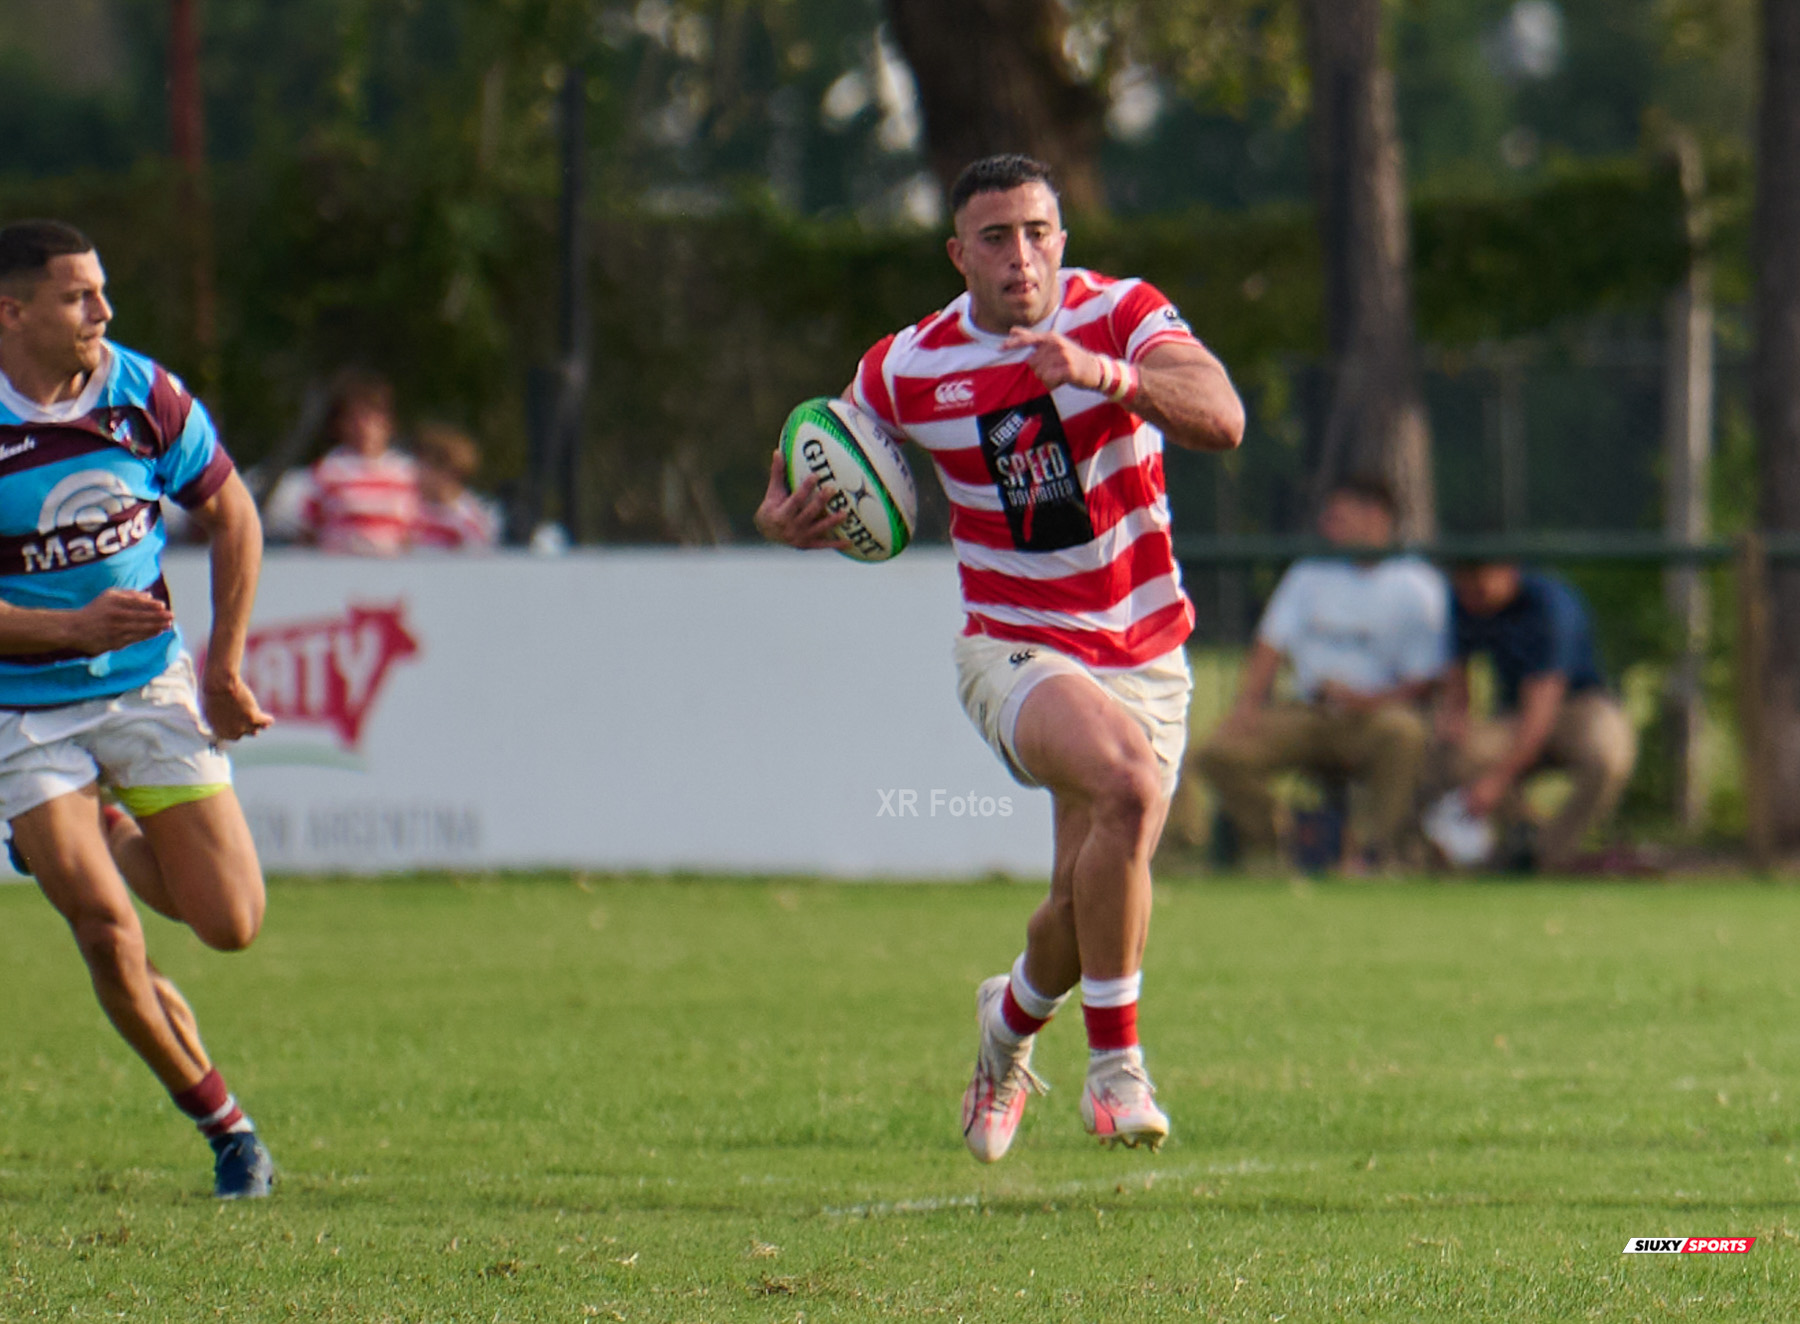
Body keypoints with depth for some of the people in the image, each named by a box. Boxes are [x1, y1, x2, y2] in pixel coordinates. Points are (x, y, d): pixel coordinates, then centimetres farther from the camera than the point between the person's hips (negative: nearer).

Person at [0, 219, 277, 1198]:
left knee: (231, 925, -3)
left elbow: (232, 516, 9)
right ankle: (219, 1118, 7)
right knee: (107, 935, -14)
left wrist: (224, 668, 5)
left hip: (151, 688, 3)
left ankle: (118, 840, 30)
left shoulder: (143, 395, -7)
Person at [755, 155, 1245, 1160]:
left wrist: (1108, 374, -43)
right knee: (1128, 781, -33)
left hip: (1145, 653, 2)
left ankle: (1013, 1021, 42)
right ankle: (1117, 1063, -22)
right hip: (1015, 651, -2)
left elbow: (1222, 420, -26)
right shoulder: (908, 370, -5)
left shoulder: (1121, 314, -9)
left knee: (1091, 907, 4)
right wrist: (785, 513, -9)